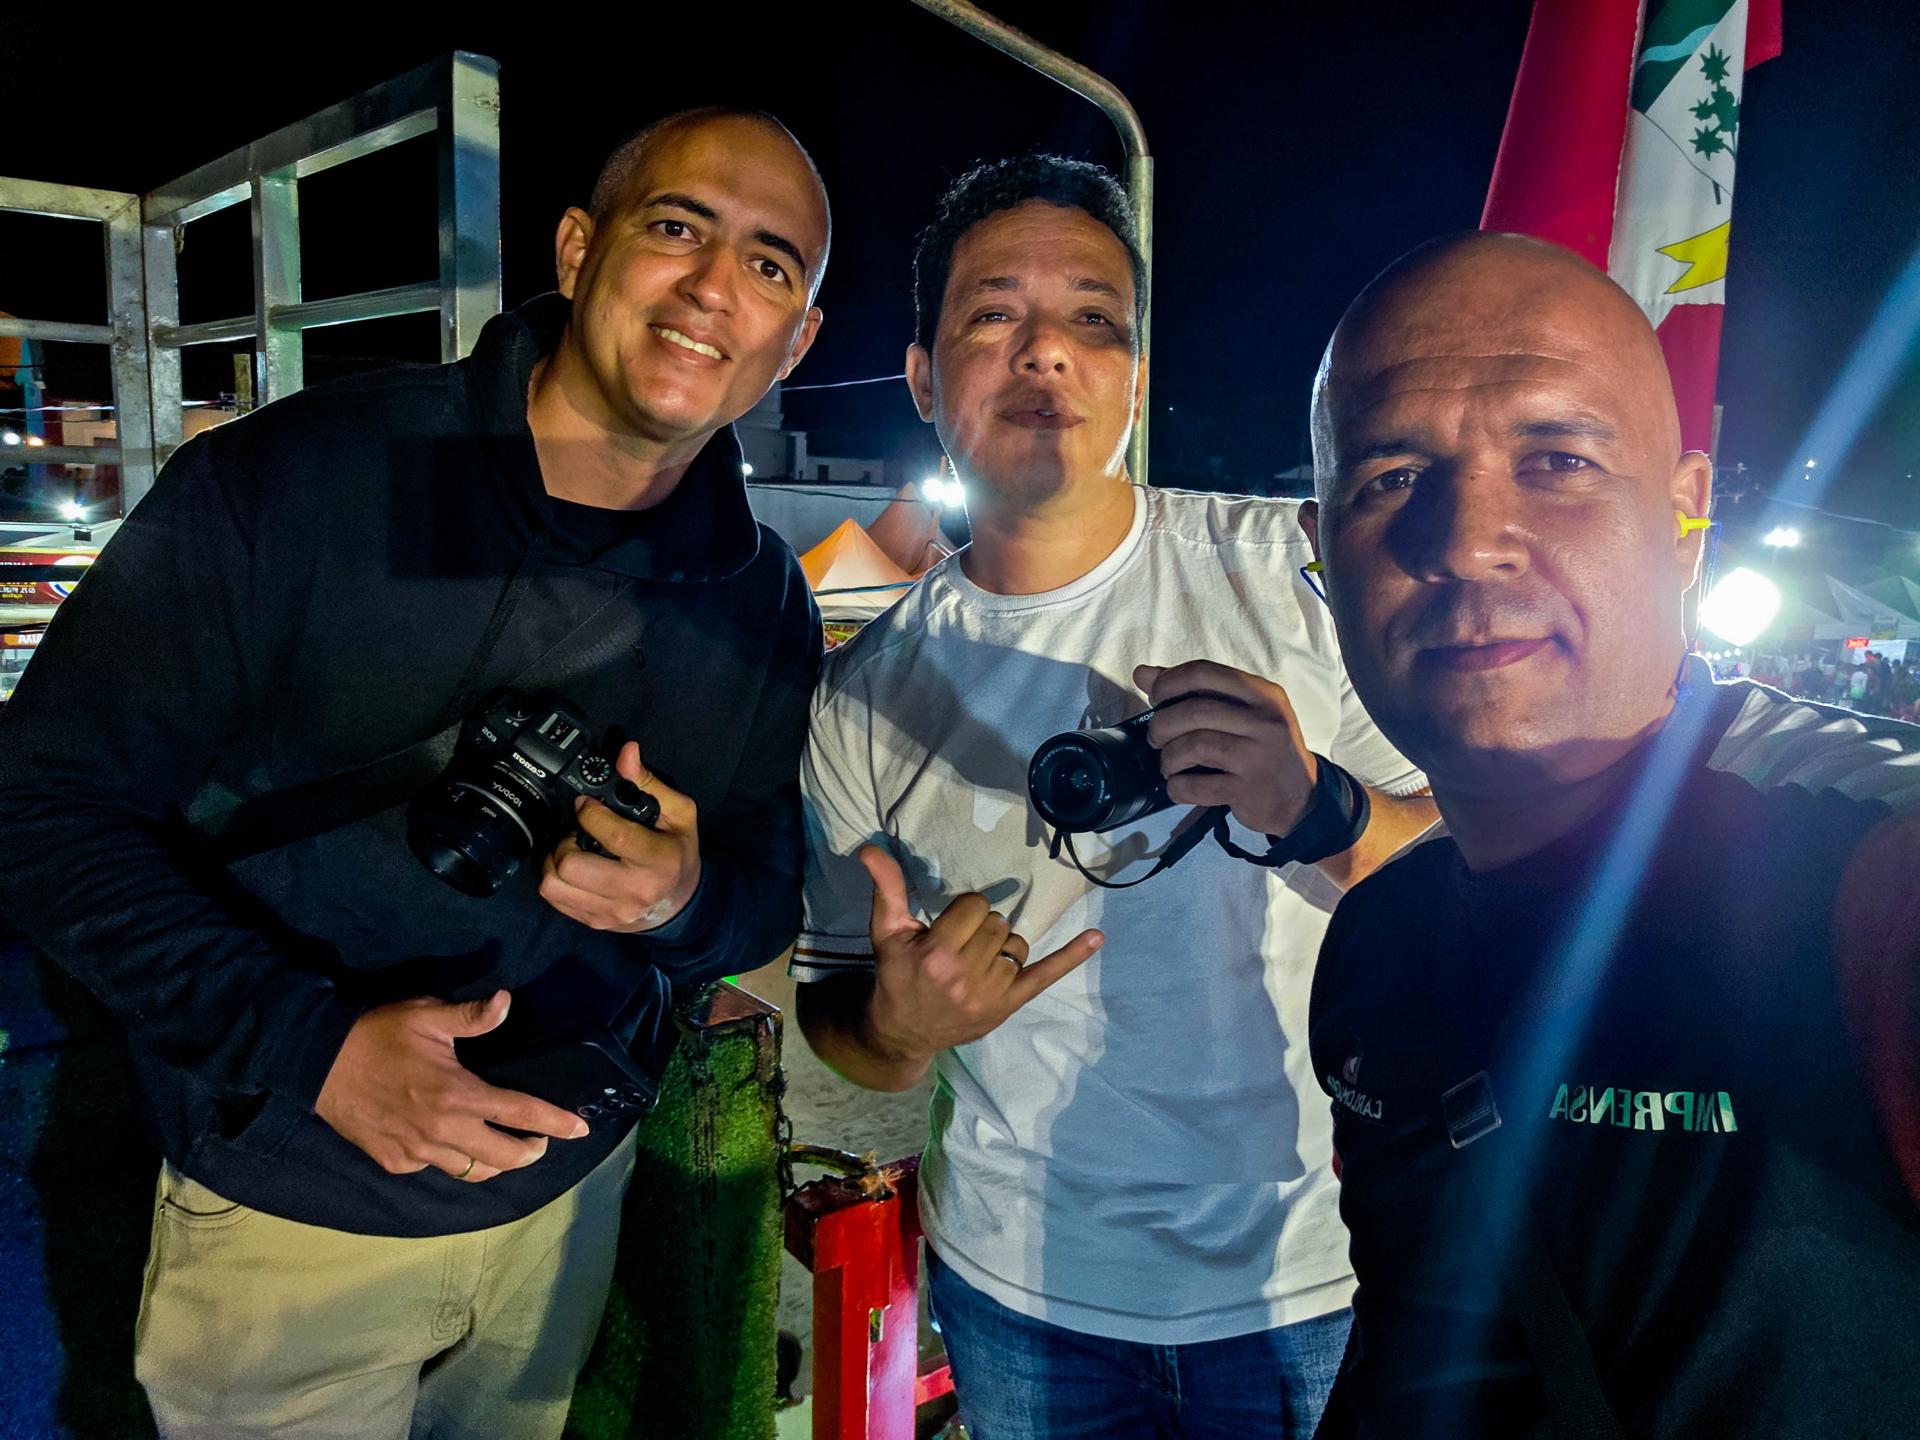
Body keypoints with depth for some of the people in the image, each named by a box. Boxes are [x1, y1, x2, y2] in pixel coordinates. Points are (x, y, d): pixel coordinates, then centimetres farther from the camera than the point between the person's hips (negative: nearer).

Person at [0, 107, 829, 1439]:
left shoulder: (767, 605, -7)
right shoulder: (284, 485, -20)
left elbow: (768, 901, 2)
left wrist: (687, 897, -23)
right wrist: (307, 1041, -26)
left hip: (574, 1189, 4)